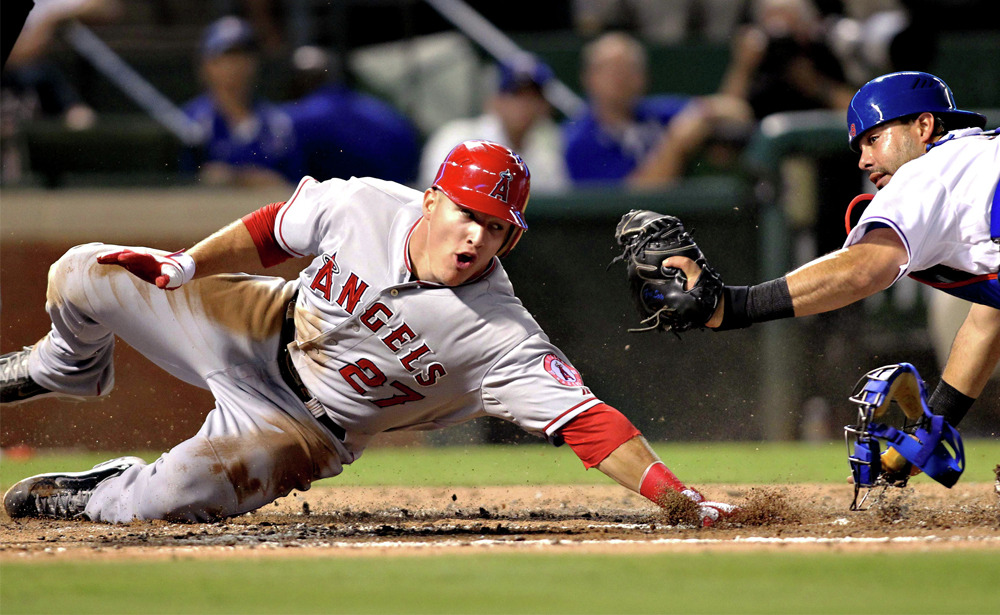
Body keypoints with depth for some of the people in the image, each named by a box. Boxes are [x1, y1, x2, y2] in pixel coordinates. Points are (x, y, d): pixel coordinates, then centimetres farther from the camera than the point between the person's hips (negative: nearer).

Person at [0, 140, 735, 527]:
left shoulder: (499, 337, -32)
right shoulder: (362, 205, -21)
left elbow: (585, 420, -38)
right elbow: (276, 229, 0)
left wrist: (680, 497, -49)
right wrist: (185, 264, -3)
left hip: (309, 426, -4)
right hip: (263, 328, 4)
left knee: (163, 500, -29)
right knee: (82, 277, 2)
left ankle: (94, 495, 11)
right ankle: (73, 369, 40)